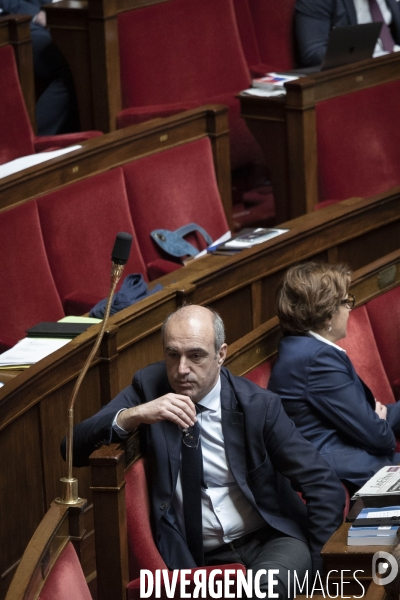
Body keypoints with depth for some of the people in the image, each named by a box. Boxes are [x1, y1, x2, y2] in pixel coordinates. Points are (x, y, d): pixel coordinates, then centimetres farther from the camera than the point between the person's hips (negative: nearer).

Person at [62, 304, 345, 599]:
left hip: (268, 541, -2)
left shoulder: (257, 405, -5)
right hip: (196, 558, 2)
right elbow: (73, 448, -8)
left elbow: (325, 485, -1)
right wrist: (134, 415, -24)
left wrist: (316, 560, -10)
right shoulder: (149, 386, -1)